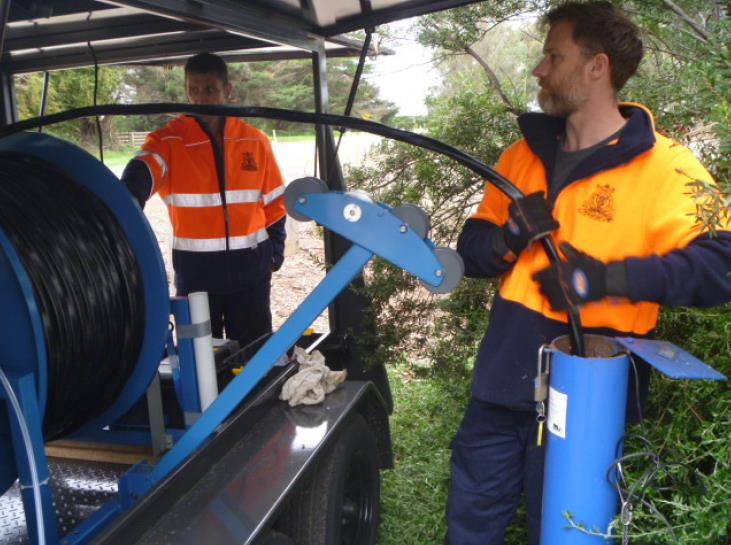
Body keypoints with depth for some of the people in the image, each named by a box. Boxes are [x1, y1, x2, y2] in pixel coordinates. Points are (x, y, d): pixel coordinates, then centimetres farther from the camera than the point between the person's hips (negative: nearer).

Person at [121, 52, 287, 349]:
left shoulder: (255, 141, 2)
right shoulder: (167, 141, -7)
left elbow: (274, 201, 10)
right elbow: (139, 176, -27)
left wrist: (275, 249, 9)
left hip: (250, 268, 2)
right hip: (195, 270, -1)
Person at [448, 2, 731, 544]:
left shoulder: (663, 168, -9)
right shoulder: (524, 153, 8)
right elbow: (471, 248, 9)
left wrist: (610, 278, -32)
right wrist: (507, 238, -14)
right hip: (502, 384, 5)